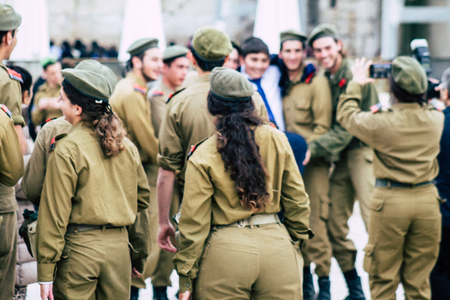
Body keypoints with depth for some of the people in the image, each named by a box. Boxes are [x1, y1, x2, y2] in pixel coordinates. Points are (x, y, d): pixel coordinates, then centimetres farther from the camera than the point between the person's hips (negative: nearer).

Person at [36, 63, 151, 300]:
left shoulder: (66, 149, -12)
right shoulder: (127, 146, 5)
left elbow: (55, 213, -11)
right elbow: (142, 197, 16)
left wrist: (45, 273, -9)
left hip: (79, 246, -5)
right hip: (119, 245, 5)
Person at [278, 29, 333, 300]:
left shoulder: (317, 82, -6)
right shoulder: (282, 83, 12)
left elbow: (323, 126, -9)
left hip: (313, 162, -6)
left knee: (315, 223, -8)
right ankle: (305, 276, 17)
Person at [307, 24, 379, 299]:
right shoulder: (325, 79, 11)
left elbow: (347, 127, -16)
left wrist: (313, 148, -19)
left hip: (363, 151, -8)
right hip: (341, 156, 8)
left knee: (374, 222, -11)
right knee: (335, 224, 6)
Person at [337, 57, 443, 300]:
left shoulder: (381, 123, -14)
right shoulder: (435, 120, -4)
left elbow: (346, 114, 5)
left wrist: (356, 83, 17)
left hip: (390, 199, -3)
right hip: (427, 198, 4)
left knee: (383, 279, 8)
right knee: (419, 280, 12)